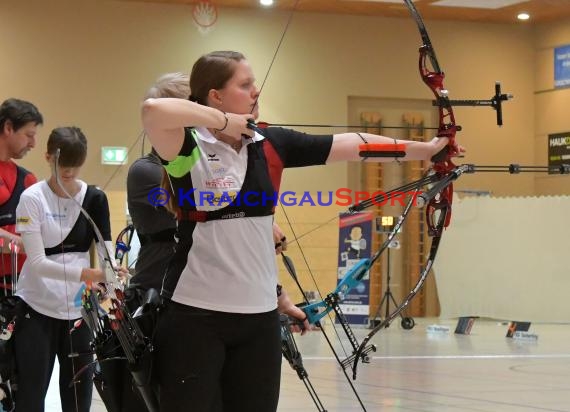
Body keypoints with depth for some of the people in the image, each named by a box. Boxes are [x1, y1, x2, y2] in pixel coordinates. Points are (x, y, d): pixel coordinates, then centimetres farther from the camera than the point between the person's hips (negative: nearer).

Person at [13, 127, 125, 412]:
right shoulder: (32, 198, -10)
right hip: (36, 308, -3)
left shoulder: (95, 198, 1)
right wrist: (86, 274, -30)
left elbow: (106, 253, -5)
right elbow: (37, 262, -17)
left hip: (80, 308, 3)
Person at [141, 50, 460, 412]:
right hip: (196, 313, -5)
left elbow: (352, 145, 10)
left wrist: (425, 150, 12)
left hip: (260, 313, 6)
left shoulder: (271, 145, 7)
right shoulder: (190, 147, -10)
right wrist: (224, 121, -17)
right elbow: (154, 110, -30)